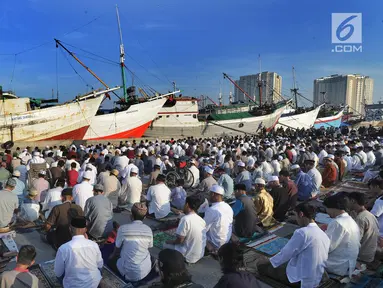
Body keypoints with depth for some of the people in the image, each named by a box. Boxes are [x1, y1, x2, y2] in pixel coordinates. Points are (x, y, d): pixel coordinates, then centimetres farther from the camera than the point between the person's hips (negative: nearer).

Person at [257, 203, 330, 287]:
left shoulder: (302, 232, -23)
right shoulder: (324, 235, 1)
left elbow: (285, 253, -14)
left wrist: (270, 261, 5)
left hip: (300, 279, -8)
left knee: (262, 266, 1)